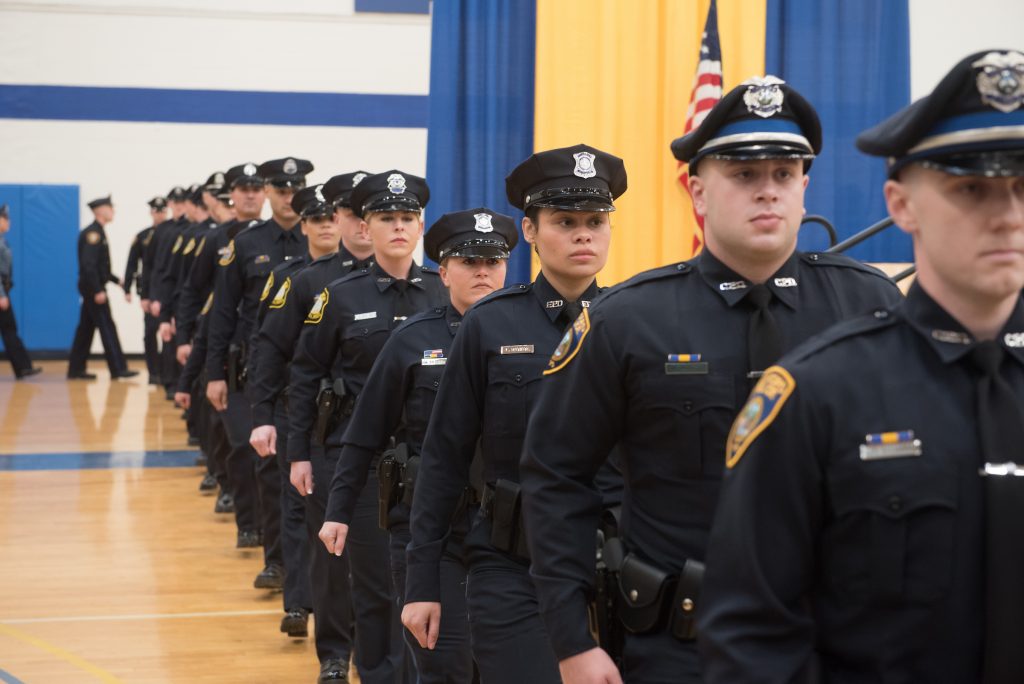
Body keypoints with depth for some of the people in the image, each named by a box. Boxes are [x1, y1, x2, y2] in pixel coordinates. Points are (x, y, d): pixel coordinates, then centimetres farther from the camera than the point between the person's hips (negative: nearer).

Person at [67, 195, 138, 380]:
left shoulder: (97, 232, 15)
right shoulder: (93, 233, -15)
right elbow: (88, 264, -23)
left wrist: (116, 279, 15)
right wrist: (98, 290, -24)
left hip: (93, 288, 10)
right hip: (93, 288, -10)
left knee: (86, 328, 10)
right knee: (107, 327, -8)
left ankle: (76, 369, 13)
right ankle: (118, 368, -7)